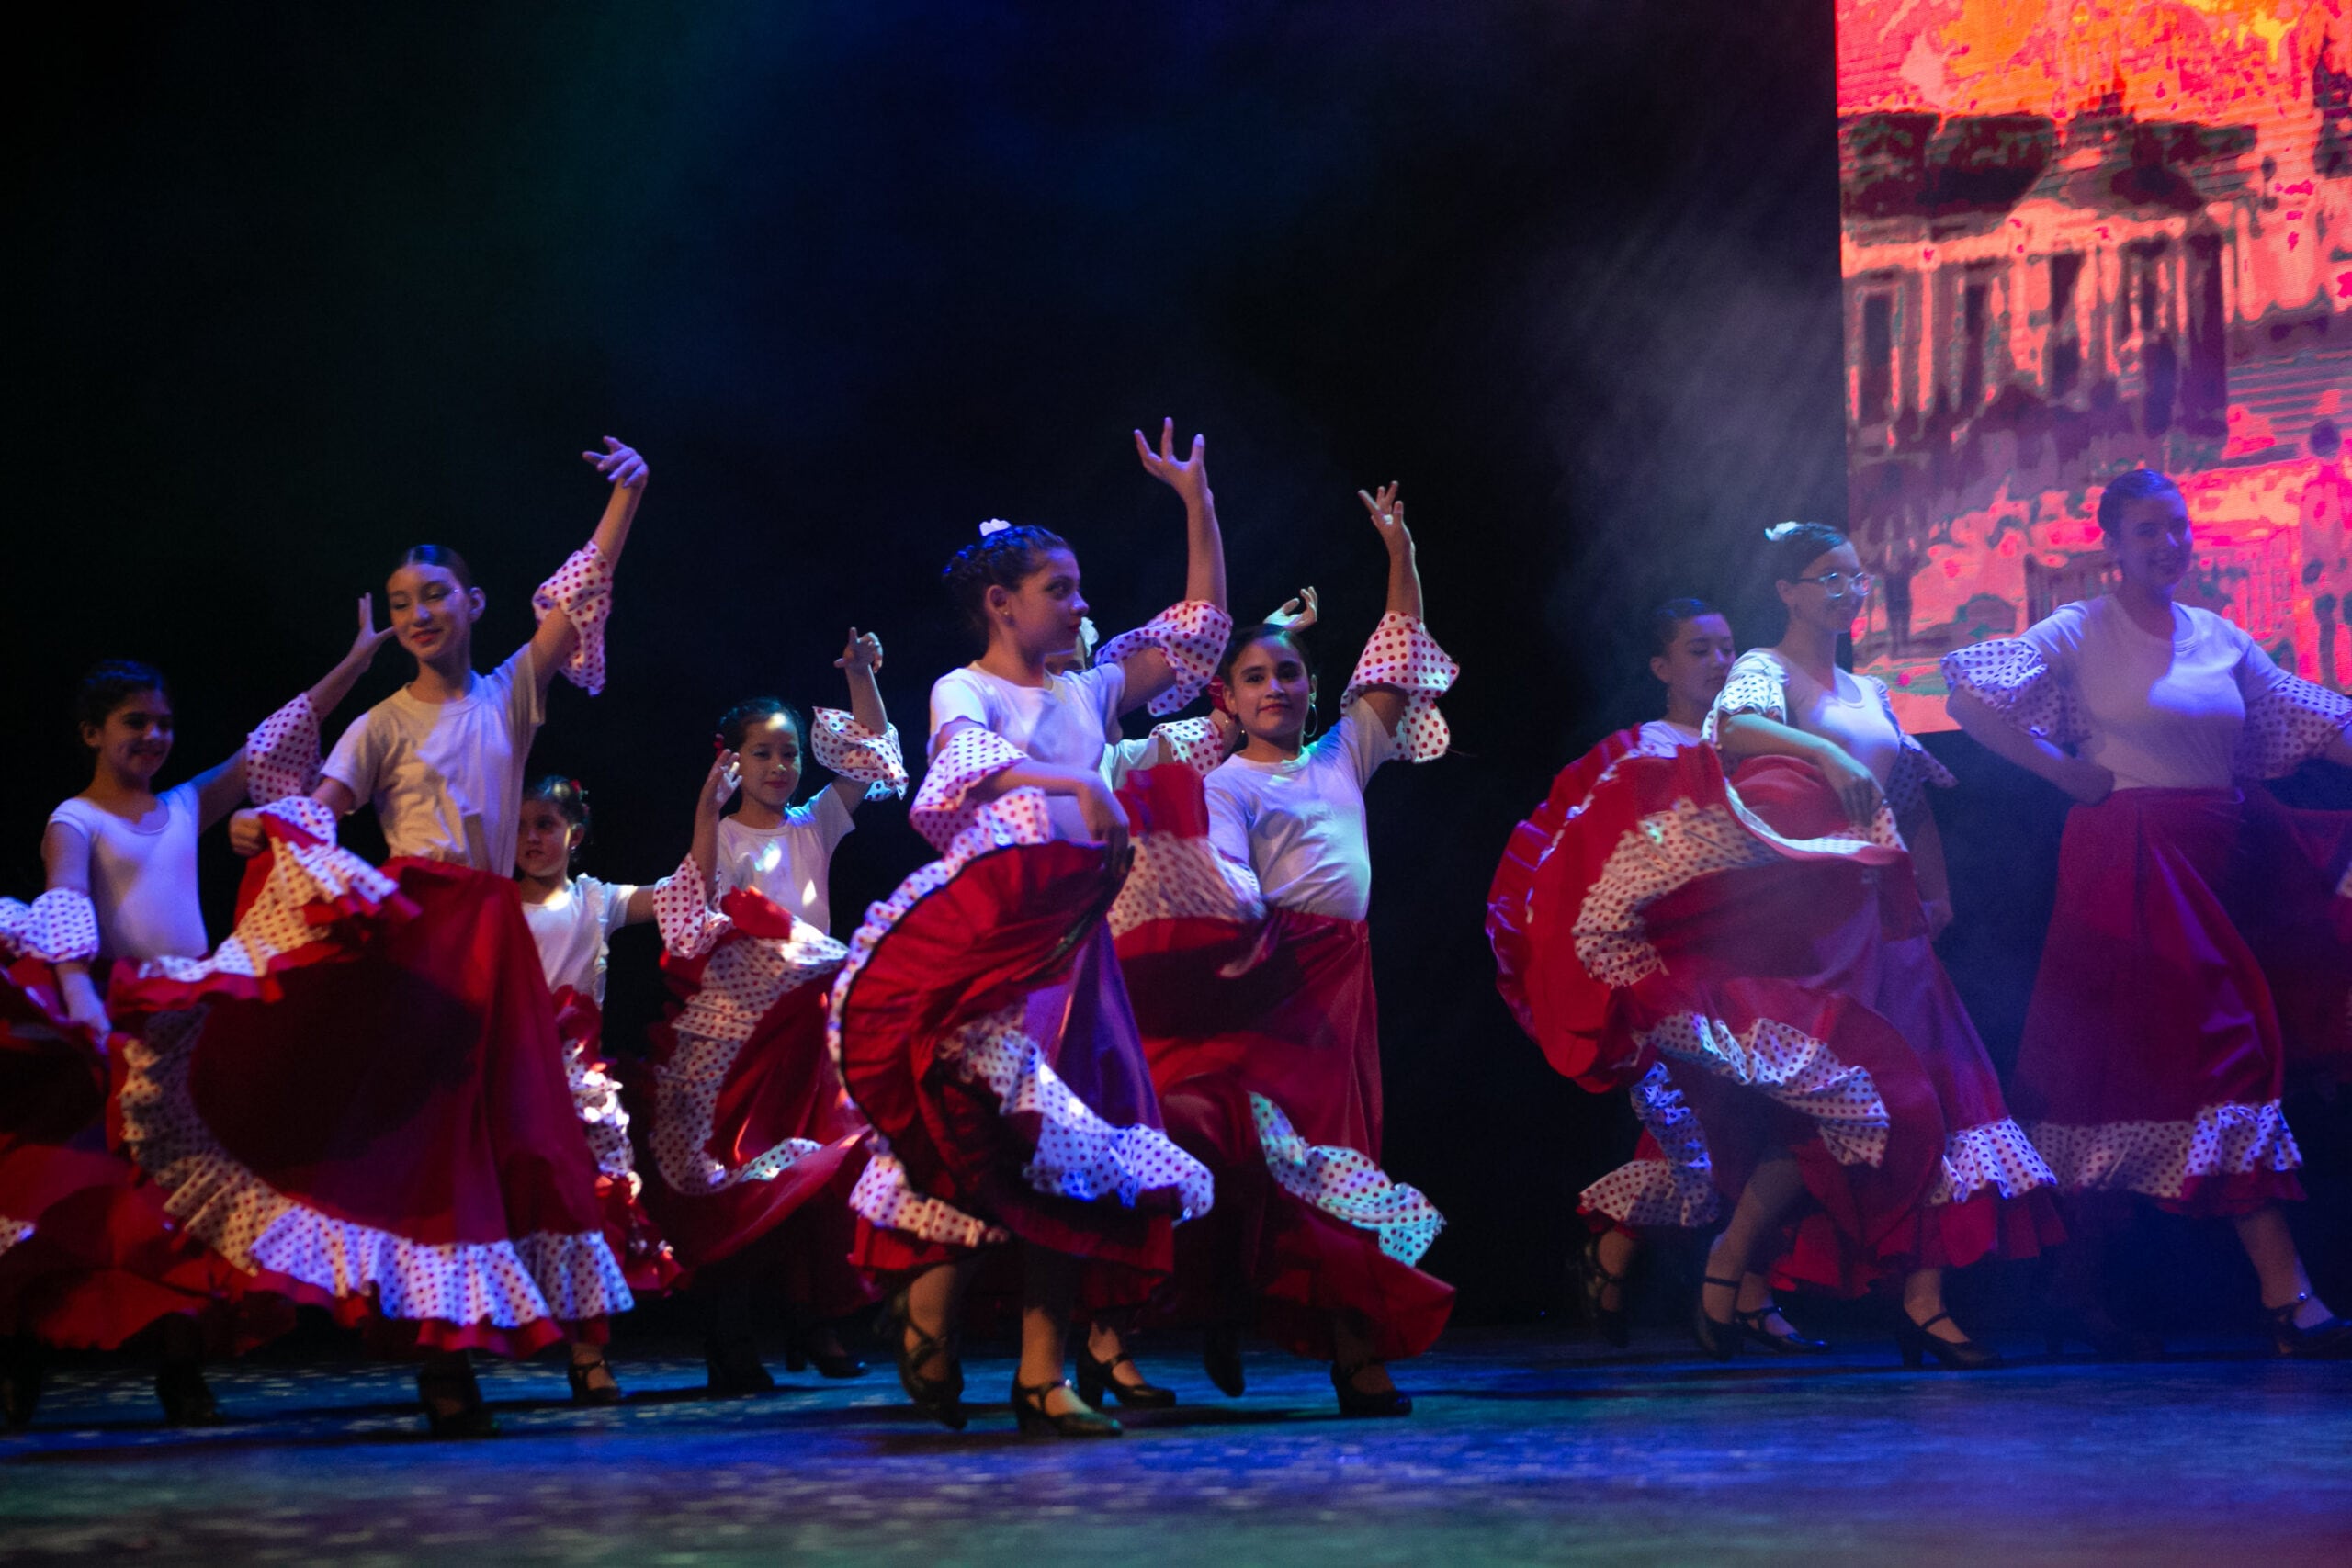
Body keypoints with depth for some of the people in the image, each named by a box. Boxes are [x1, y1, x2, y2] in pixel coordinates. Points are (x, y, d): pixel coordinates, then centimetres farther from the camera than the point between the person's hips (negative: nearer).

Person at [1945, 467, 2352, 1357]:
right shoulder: (2080, 632, -2)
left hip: (2220, 864, 6)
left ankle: (2082, 1293, 14)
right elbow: (1971, 700, -12)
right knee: (2224, 1051, -13)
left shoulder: (2220, 638, 15)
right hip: (2130, 865, -6)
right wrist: (2068, 773, -9)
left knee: (2129, 1071, 7)